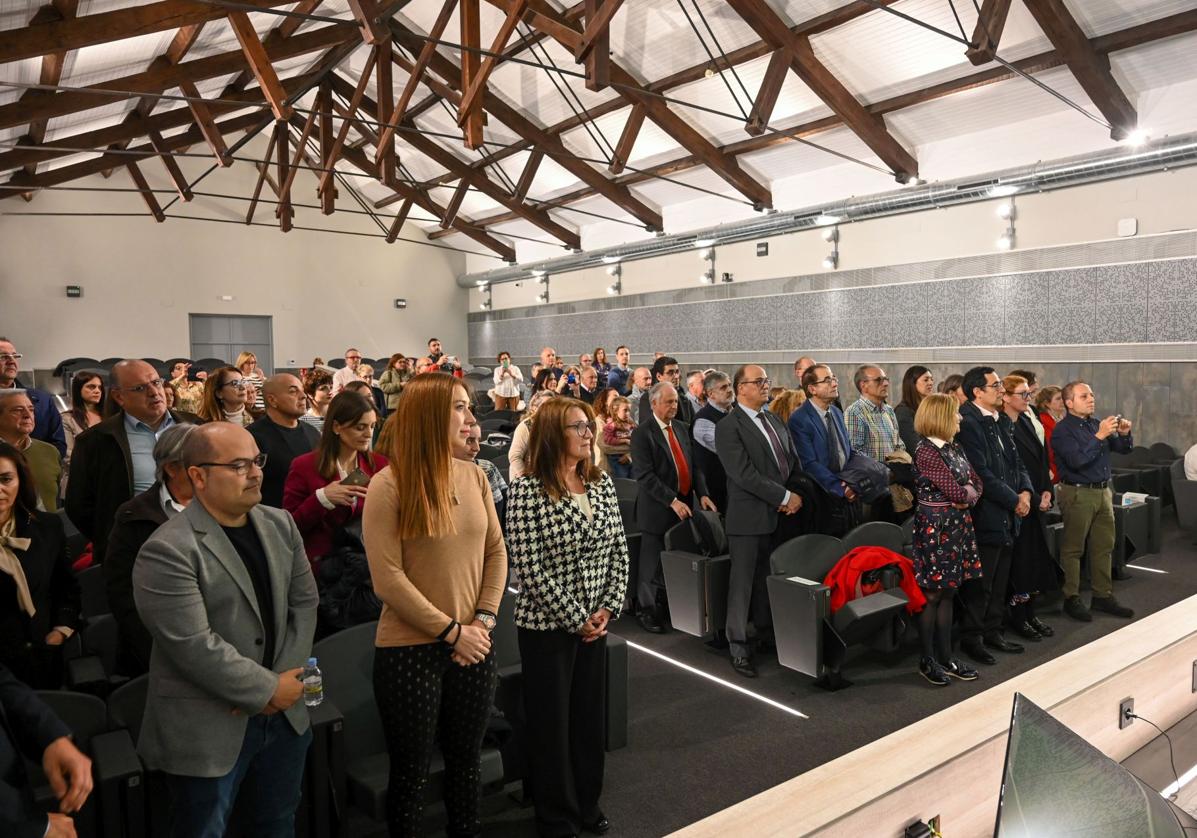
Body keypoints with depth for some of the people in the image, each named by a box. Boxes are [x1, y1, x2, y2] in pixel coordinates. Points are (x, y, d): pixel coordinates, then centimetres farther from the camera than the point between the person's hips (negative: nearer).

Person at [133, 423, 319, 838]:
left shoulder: (280, 525, 3)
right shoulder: (167, 551, -19)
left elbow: (304, 600, 4)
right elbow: (194, 646, -23)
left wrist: (285, 681, -7)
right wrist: (269, 689, -15)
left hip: (284, 713, 6)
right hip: (208, 727, -6)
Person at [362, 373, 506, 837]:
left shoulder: (474, 476, 2)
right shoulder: (388, 485, -13)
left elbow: (496, 552, 6)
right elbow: (387, 579, -15)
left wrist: (484, 619, -6)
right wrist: (450, 632, -14)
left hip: (472, 647, 4)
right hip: (410, 649, -4)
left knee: (466, 760, 19)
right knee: (411, 770, 13)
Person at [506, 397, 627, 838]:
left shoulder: (601, 483, 2)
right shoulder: (527, 490, -16)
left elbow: (619, 550, 6)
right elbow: (528, 567, -18)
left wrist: (608, 608, -5)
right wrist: (574, 619, -14)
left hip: (594, 621, 6)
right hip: (547, 625, -5)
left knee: (591, 714, 17)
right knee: (551, 720, 10)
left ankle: (587, 803, 38)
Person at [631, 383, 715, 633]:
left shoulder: (682, 429, 12)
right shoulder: (642, 434, -9)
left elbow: (693, 465, 13)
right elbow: (644, 475, -16)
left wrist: (702, 494, -2)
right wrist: (672, 501, -21)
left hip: (686, 505, 6)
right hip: (658, 509, -6)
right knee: (653, 565, 4)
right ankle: (646, 610, 18)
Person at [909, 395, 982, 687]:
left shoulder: (954, 447, 11)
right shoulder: (926, 452, -15)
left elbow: (977, 483, 10)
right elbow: (956, 491, -19)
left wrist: (967, 494, -10)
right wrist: (967, 491, 1)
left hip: (957, 525, 8)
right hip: (935, 527, -8)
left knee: (948, 592, 12)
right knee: (931, 594, 2)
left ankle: (946, 657, 21)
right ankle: (927, 660, 13)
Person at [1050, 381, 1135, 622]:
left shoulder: (1096, 424, 11)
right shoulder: (1062, 430, -11)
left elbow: (1123, 449, 15)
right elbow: (1076, 460, -22)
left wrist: (1124, 434, -6)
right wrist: (1099, 436, -24)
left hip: (1103, 491, 7)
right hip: (1078, 493, -7)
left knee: (1104, 546, 12)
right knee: (1073, 549, 1)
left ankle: (1103, 595, 23)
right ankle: (1071, 599, 9)